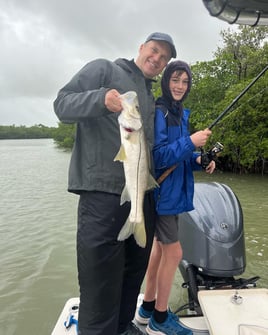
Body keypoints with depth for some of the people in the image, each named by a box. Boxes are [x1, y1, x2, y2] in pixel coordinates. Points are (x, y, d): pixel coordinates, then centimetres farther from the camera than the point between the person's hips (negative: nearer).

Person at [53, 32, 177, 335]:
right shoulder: (104, 69, 3)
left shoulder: (152, 99, 23)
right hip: (104, 194, -8)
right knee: (101, 281, -4)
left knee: (135, 271, 16)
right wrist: (101, 98, -25)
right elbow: (62, 104, -7)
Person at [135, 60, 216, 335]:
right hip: (161, 192, -9)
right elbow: (156, 156, -20)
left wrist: (198, 161, -1)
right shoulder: (158, 112, -13)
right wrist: (190, 142, -24)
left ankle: (147, 309, 31)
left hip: (173, 191, 9)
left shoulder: (180, 114, 13)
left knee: (160, 248, 15)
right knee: (173, 252, -2)